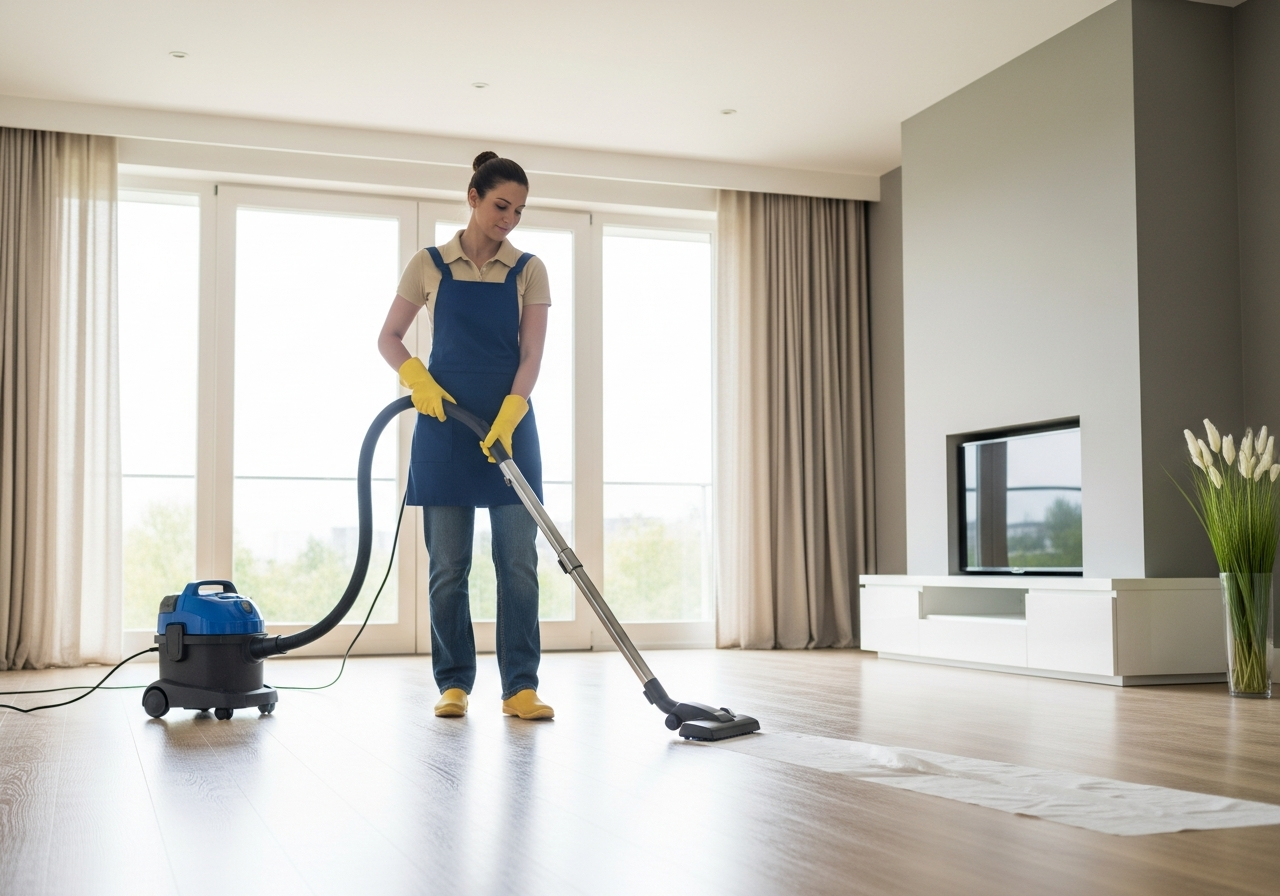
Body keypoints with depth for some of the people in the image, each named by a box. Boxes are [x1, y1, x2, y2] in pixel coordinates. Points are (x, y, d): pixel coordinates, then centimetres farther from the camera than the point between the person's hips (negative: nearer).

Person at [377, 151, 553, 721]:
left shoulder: (528, 271, 4)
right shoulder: (430, 265, 4)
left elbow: (532, 354, -4)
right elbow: (388, 338, 8)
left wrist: (508, 417, -19)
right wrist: (416, 376, -13)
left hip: (509, 422, 1)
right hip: (444, 420, 0)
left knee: (518, 560, -3)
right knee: (448, 563, 2)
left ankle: (521, 687, 0)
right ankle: (453, 684, 11)